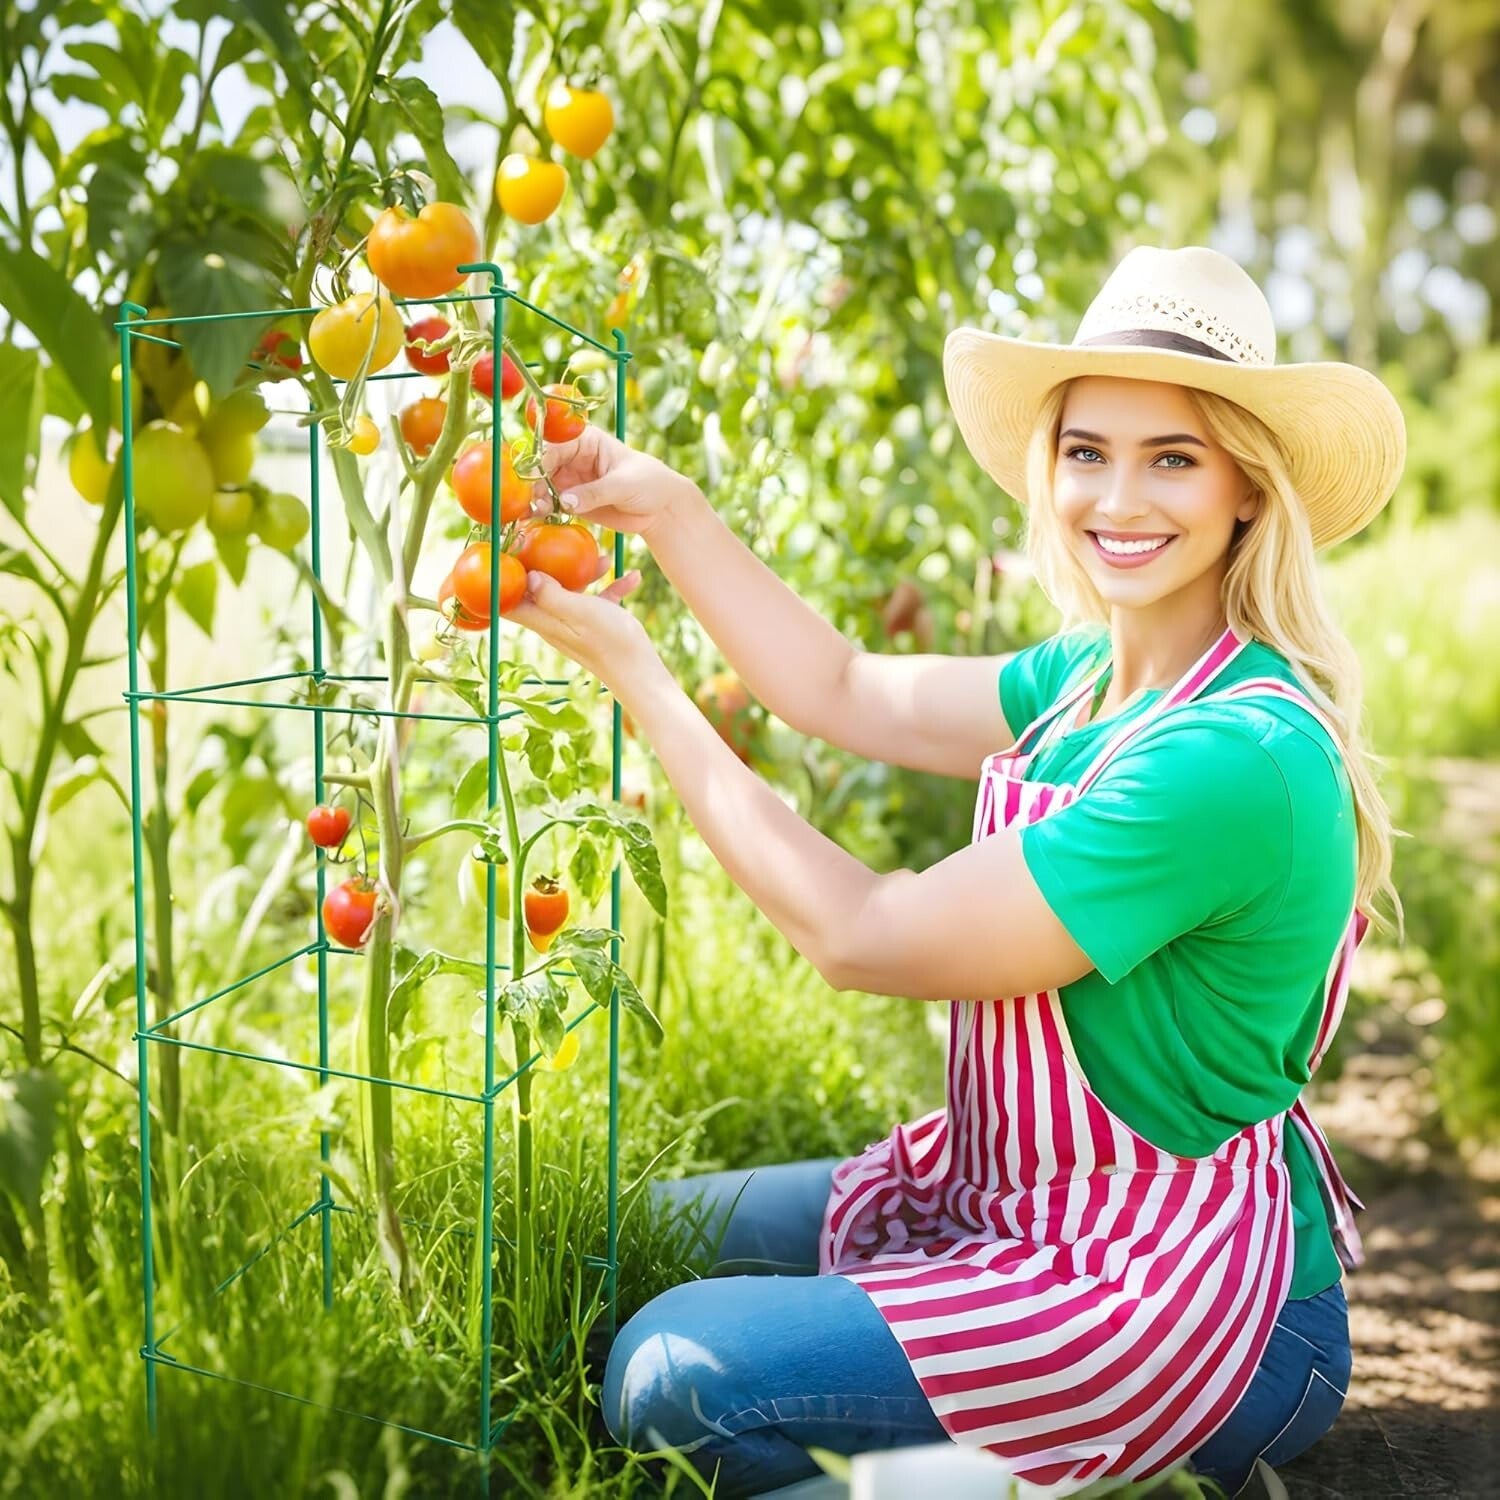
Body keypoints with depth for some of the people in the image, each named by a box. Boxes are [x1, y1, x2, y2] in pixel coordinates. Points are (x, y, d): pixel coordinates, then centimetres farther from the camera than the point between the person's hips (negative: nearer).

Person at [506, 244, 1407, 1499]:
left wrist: (631, 667, -17)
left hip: (1186, 1300, -8)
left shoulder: (1239, 760, -27)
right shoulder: (1094, 679, 1)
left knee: (677, 1377, -20)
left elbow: (861, 934, -23)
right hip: (1025, 1199, 9)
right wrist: (666, 508, -4)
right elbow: (847, 695, 6)